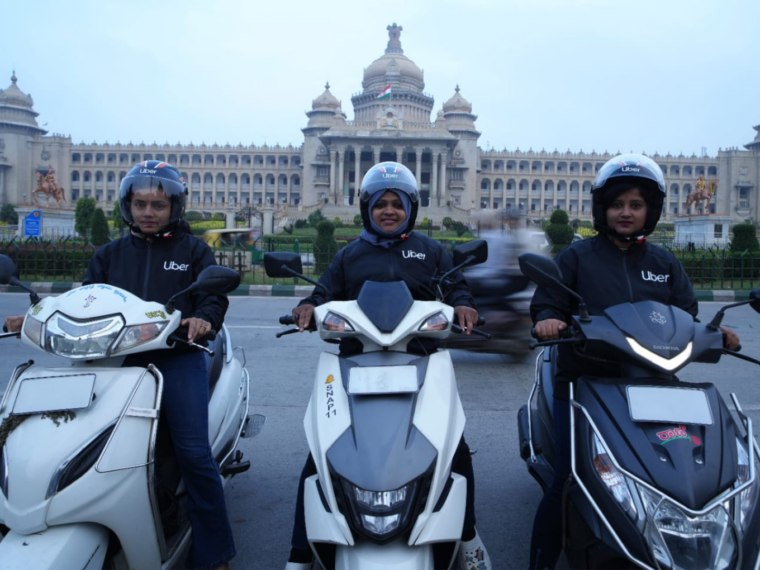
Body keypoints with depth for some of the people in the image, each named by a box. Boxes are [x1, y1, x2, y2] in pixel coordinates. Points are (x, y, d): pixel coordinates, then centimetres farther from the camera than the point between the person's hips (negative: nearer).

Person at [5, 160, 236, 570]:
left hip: (177, 359, -3)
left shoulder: (192, 251, 12)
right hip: (122, 360, 4)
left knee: (193, 454, -14)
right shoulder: (109, 255, 20)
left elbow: (215, 296, 1)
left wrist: (203, 318, -22)